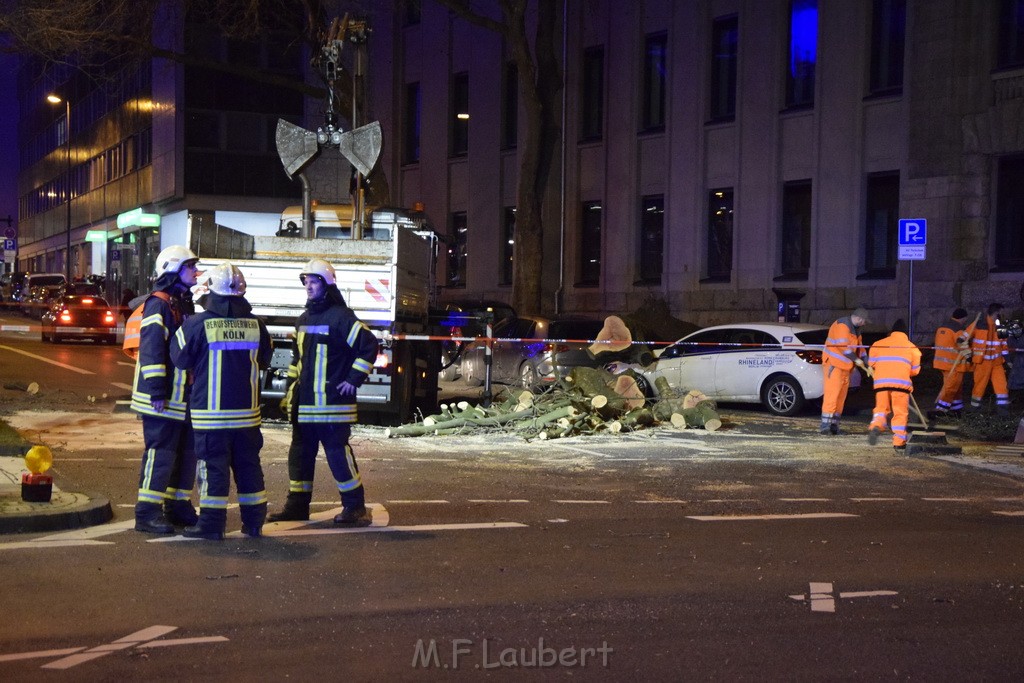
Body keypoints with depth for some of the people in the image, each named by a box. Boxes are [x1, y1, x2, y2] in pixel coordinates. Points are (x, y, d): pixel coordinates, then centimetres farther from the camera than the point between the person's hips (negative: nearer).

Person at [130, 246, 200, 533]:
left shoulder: (184, 303, 18)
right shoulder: (159, 303, -12)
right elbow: (151, 349, -19)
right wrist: (157, 391, -23)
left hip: (184, 395, 10)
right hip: (163, 398, -10)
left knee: (186, 452, 13)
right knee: (160, 453, -8)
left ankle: (178, 506, 24)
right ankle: (147, 512, -2)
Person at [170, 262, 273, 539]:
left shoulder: (197, 324, -12)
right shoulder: (256, 324, 0)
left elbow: (181, 358, -2)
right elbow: (265, 359, 14)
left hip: (210, 412, -3)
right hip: (247, 411, 4)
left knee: (213, 465, 1)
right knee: (248, 464, 11)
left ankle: (212, 523, 2)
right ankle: (254, 522, 16)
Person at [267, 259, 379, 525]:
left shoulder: (340, 316, -10)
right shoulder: (304, 319, 16)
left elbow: (369, 345, -15)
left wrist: (354, 380, -13)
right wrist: (292, 389, 20)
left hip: (332, 401, -8)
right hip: (304, 403, 8)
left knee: (338, 452, -6)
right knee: (300, 452, 11)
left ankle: (355, 506, 2)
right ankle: (297, 505, 19)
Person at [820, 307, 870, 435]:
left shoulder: (855, 329, 18)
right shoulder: (842, 325, -15)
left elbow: (859, 347, 21)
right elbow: (843, 345, -22)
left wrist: (867, 364, 12)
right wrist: (856, 359, -16)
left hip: (845, 366, 10)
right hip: (834, 363, -10)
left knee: (841, 396, 7)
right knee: (832, 393, -14)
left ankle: (834, 424, 10)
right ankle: (825, 425, -16)